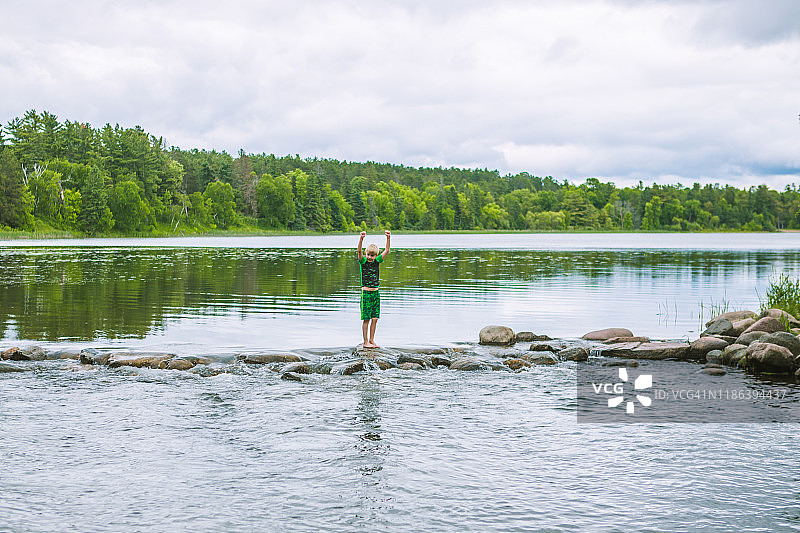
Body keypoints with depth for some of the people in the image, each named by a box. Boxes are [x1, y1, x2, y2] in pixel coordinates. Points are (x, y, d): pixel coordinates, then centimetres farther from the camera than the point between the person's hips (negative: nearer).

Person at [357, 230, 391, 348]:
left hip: (376, 293, 4)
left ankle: (372, 341, 17)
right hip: (366, 293, -4)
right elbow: (359, 251, -23)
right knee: (366, 319, -2)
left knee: (375, 318, 6)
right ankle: (365, 342, 6)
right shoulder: (363, 261, -5)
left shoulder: (377, 261, 5)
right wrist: (361, 239, -41)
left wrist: (388, 238, -19)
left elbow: (386, 250, -3)